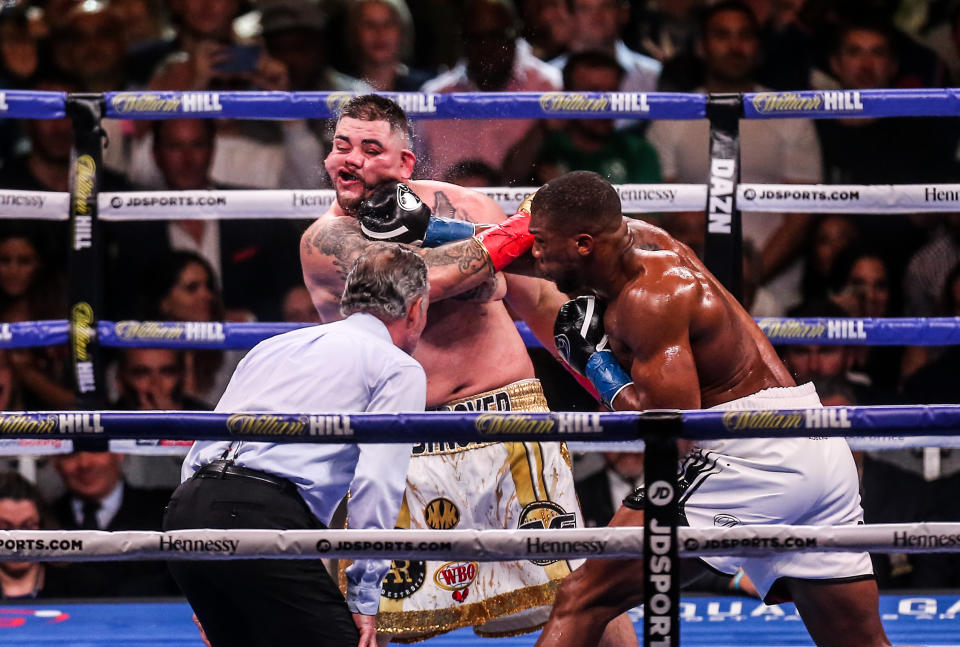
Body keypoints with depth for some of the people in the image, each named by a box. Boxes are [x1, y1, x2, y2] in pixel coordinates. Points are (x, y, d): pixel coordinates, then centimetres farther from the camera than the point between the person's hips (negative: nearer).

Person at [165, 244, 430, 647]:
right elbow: (377, 482, -5)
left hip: (186, 509, 7)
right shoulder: (400, 370, 9)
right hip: (267, 515, -7)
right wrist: (364, 600, -2)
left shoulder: (275, 346, 29)